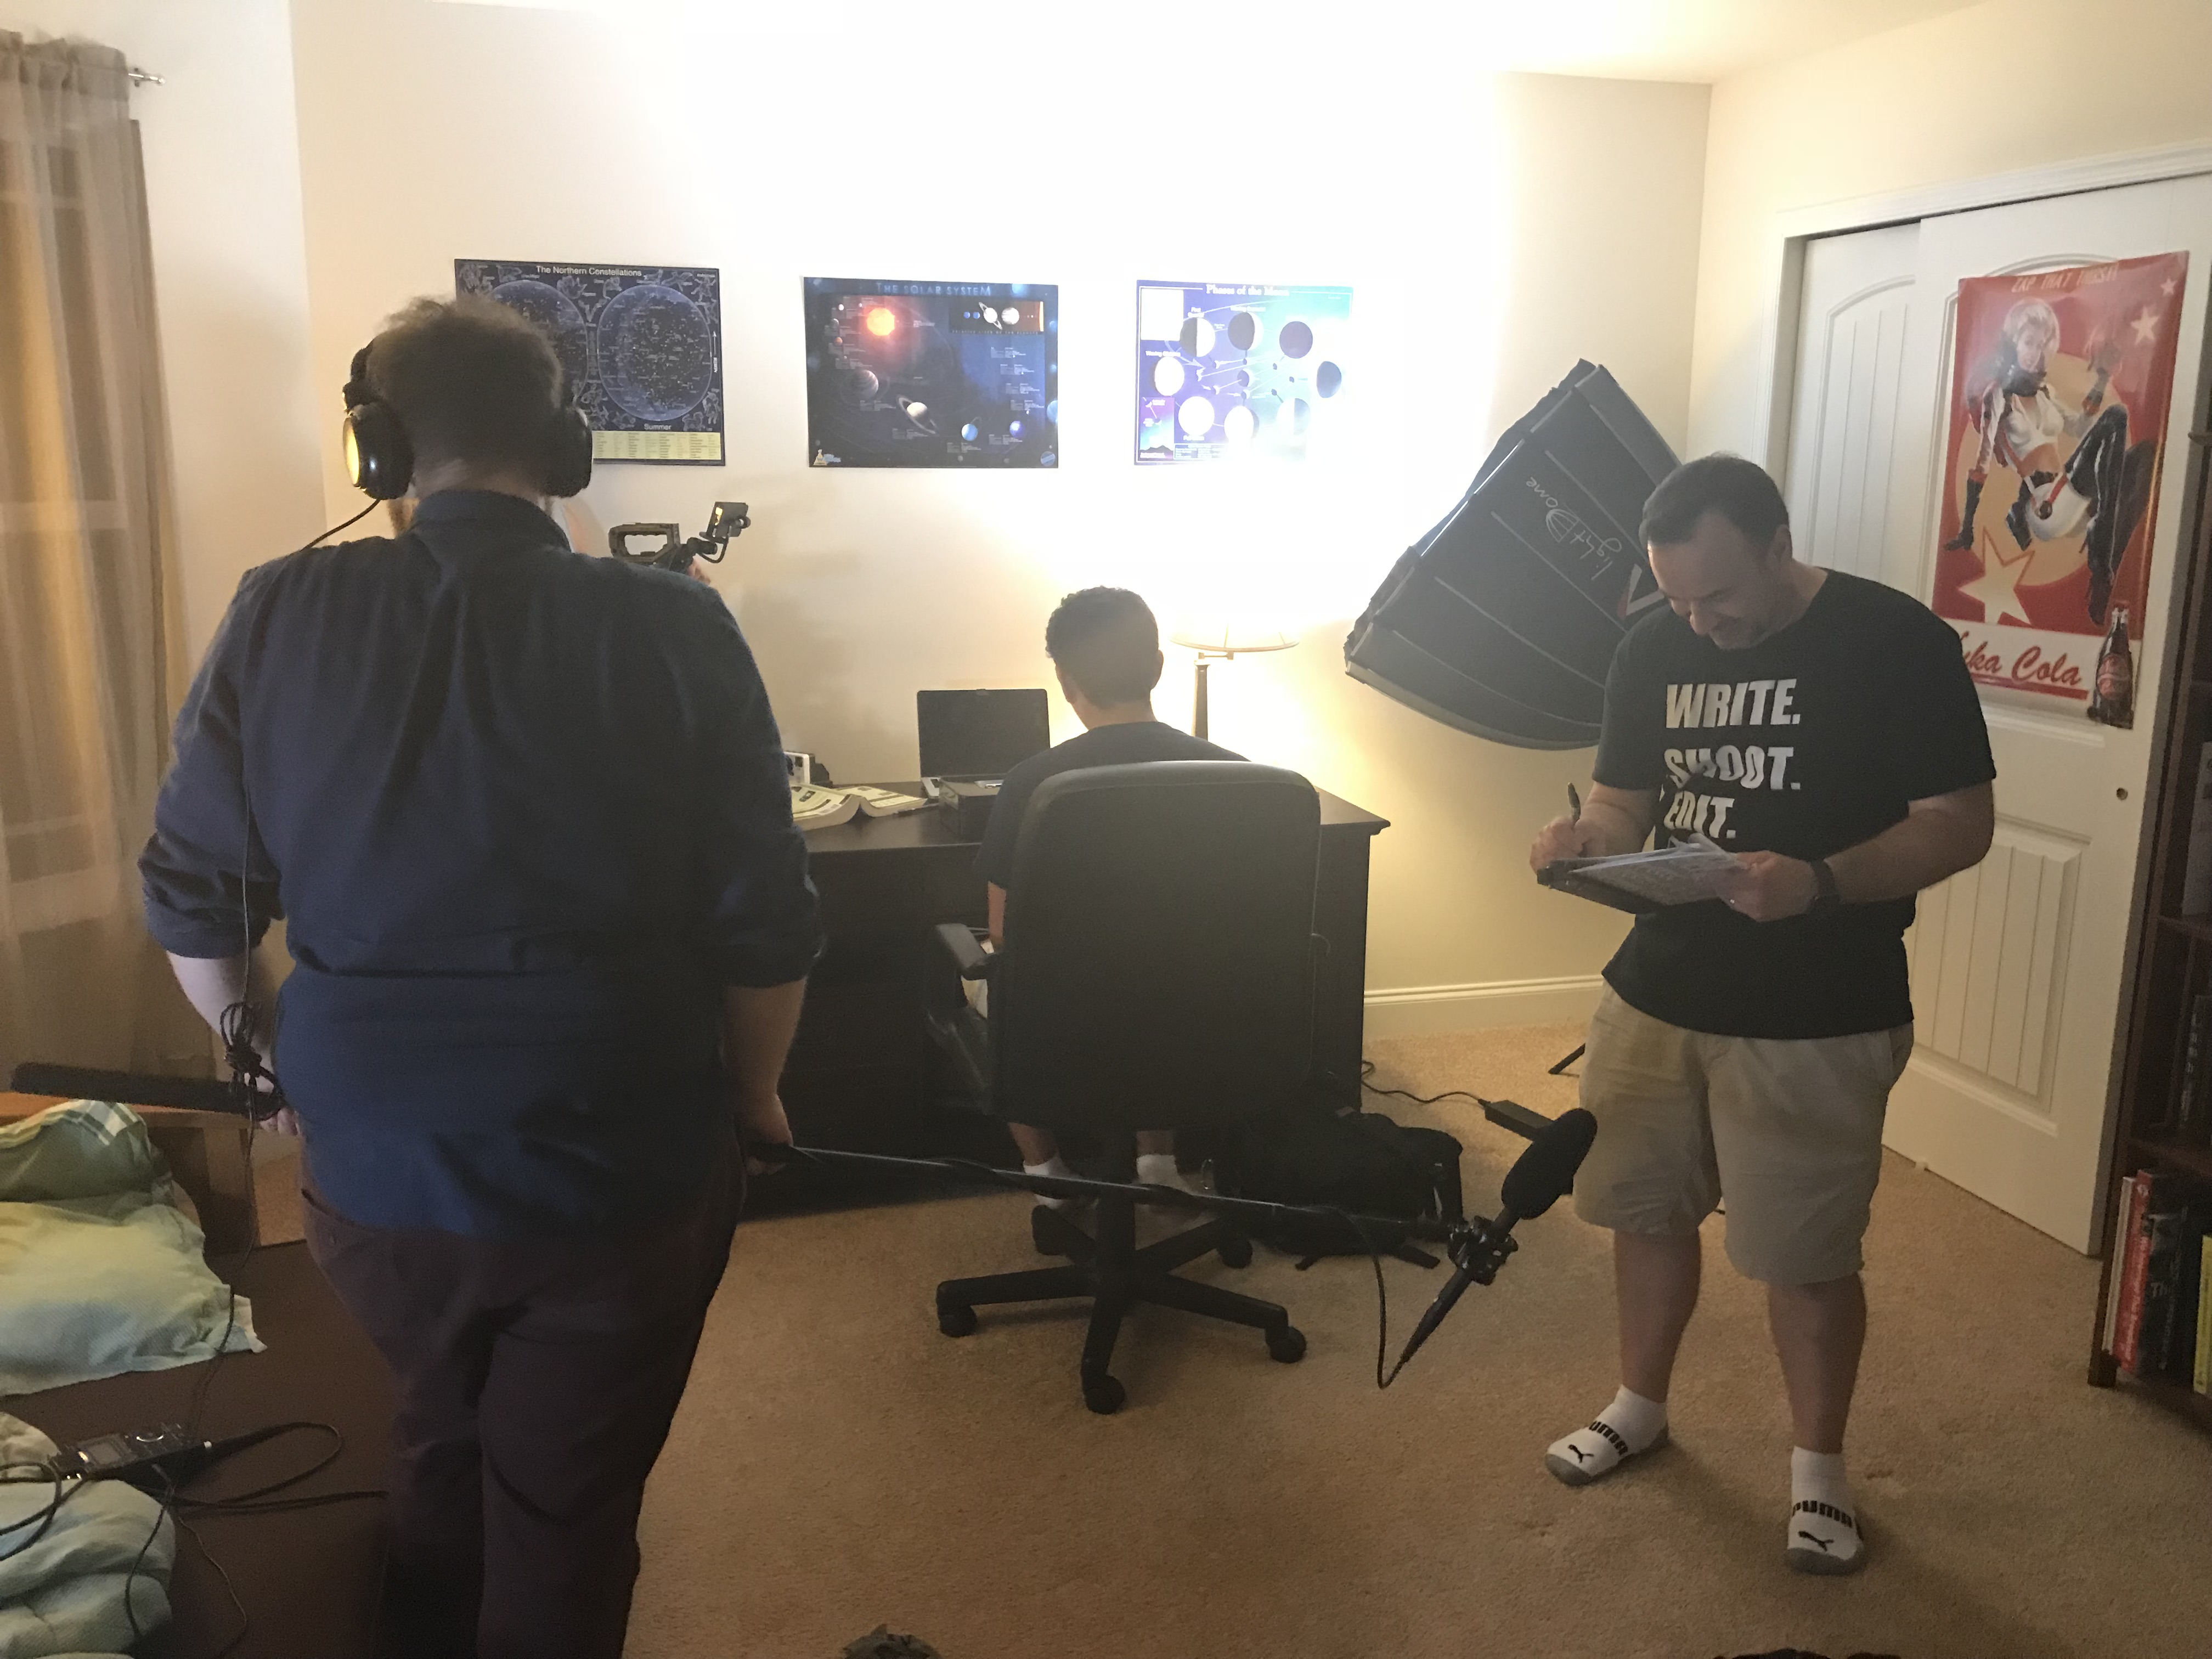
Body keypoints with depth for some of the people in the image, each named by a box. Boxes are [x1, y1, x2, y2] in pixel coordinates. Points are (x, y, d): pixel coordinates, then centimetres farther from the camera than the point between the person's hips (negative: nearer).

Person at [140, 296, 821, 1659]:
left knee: (444, 1444, 29)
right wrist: (753, 1096, 7)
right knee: (565, 1520, 17)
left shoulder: (281, 616, -7)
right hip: (626, 1175, -2)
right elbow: (766, 930, -11)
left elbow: (194, 905, 0)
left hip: (374, 1175, 3)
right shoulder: (678, 631, -13)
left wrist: (257, 1048, 20)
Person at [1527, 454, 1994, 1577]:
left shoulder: (1896, 642, -12)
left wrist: (1820, 882, -30)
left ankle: (1818, 1467, 28)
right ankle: (1639, 1405, 40)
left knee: (1807, 1255, 4)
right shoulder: (1653, 650, 3)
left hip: (1817, 1020, -5)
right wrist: (1586, 838, -14)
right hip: (1655, 991, 5)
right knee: (1646, 1209, 16)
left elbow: (1960, 824, -13)